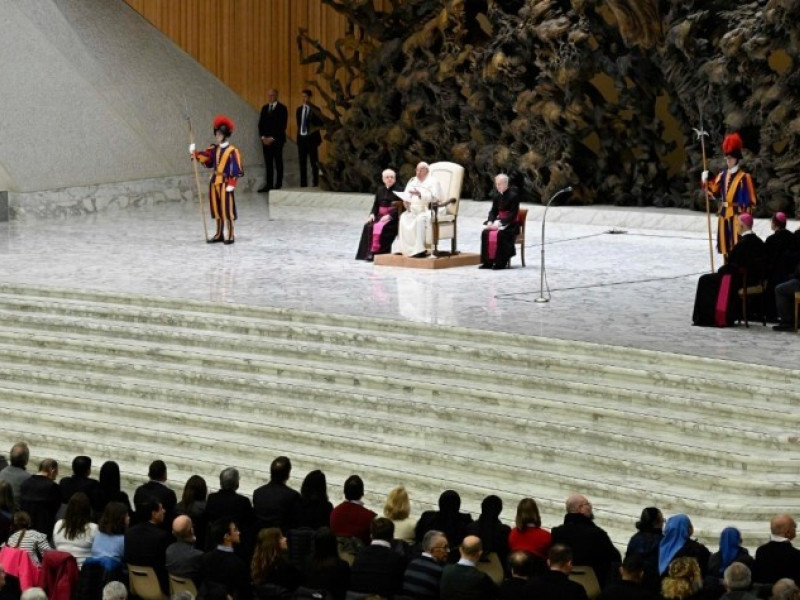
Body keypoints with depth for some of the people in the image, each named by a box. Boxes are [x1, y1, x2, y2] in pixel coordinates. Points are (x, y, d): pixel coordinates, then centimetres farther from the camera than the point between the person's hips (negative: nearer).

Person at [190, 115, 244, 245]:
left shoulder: (232, 151, -9)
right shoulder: (214, 149, 9)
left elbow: (237, 170, -11)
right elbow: (205, 158, 2)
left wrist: (231, 184, -15)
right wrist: (195, 153, -14)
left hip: (225, 183, -7)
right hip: (214, 182, 7)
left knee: (227, 210, -3)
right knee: (216, 209, 12)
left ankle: (230, 236, 4)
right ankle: (219, 235, 22)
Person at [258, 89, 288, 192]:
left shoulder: (282, 108, -4)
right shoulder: (264, 108, 14)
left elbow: (282, 125, -9)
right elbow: (260, 123, 13)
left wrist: (272, 138, -12)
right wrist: (263, 137, -1)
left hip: (277, 140, -5)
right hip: (266, 140, 5)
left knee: (278, 163, -1)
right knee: (268, 163, 4)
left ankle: (278, 185, 0)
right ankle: (269, 185, 4)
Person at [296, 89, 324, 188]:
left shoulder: (315, 109, -5)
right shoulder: (299, 109, 10)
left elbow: (321, 123, -4)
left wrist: (315, 129, -16)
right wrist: (299, 130, 9)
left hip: (311, 138, -5)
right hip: (301, 138, 5)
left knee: (314, 162, 0)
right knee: (302, 162, 7)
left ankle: (315, 184, 3)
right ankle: (303, 184, 11)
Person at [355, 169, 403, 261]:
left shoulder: (398, 190, -3)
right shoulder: (380, 190, 17)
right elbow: (376, 205, 19)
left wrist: (389, 215, -22)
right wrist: (372, 214, -2)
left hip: (393, 217, -6)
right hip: (381, 215, 6)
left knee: (380, 227, -32)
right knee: (368, 226, -22)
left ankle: (377, 252, -30)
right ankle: (368, 252, -21)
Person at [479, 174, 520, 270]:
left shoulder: (513, 196, -11)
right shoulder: (496, 195, 9)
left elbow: (513, 214, -16)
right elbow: (493, 211, 11)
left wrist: (500, 222, -24)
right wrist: (490, 221, -10)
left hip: (511, 224, -6)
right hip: (498, 222, 6)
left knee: (499, 234, -34)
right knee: (485, 233, -21)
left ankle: (500, 262, -26)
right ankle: (488, 261, -17)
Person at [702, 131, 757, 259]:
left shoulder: (744, 177, -9)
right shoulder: (722, 175, 10)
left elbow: (750, 199, -8)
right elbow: (715, 193, 14)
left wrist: (747, 217, -12)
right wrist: (706, 182, 0)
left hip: (737, 215, -6)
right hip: (724, 215, 6)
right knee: (725, 246, 11)